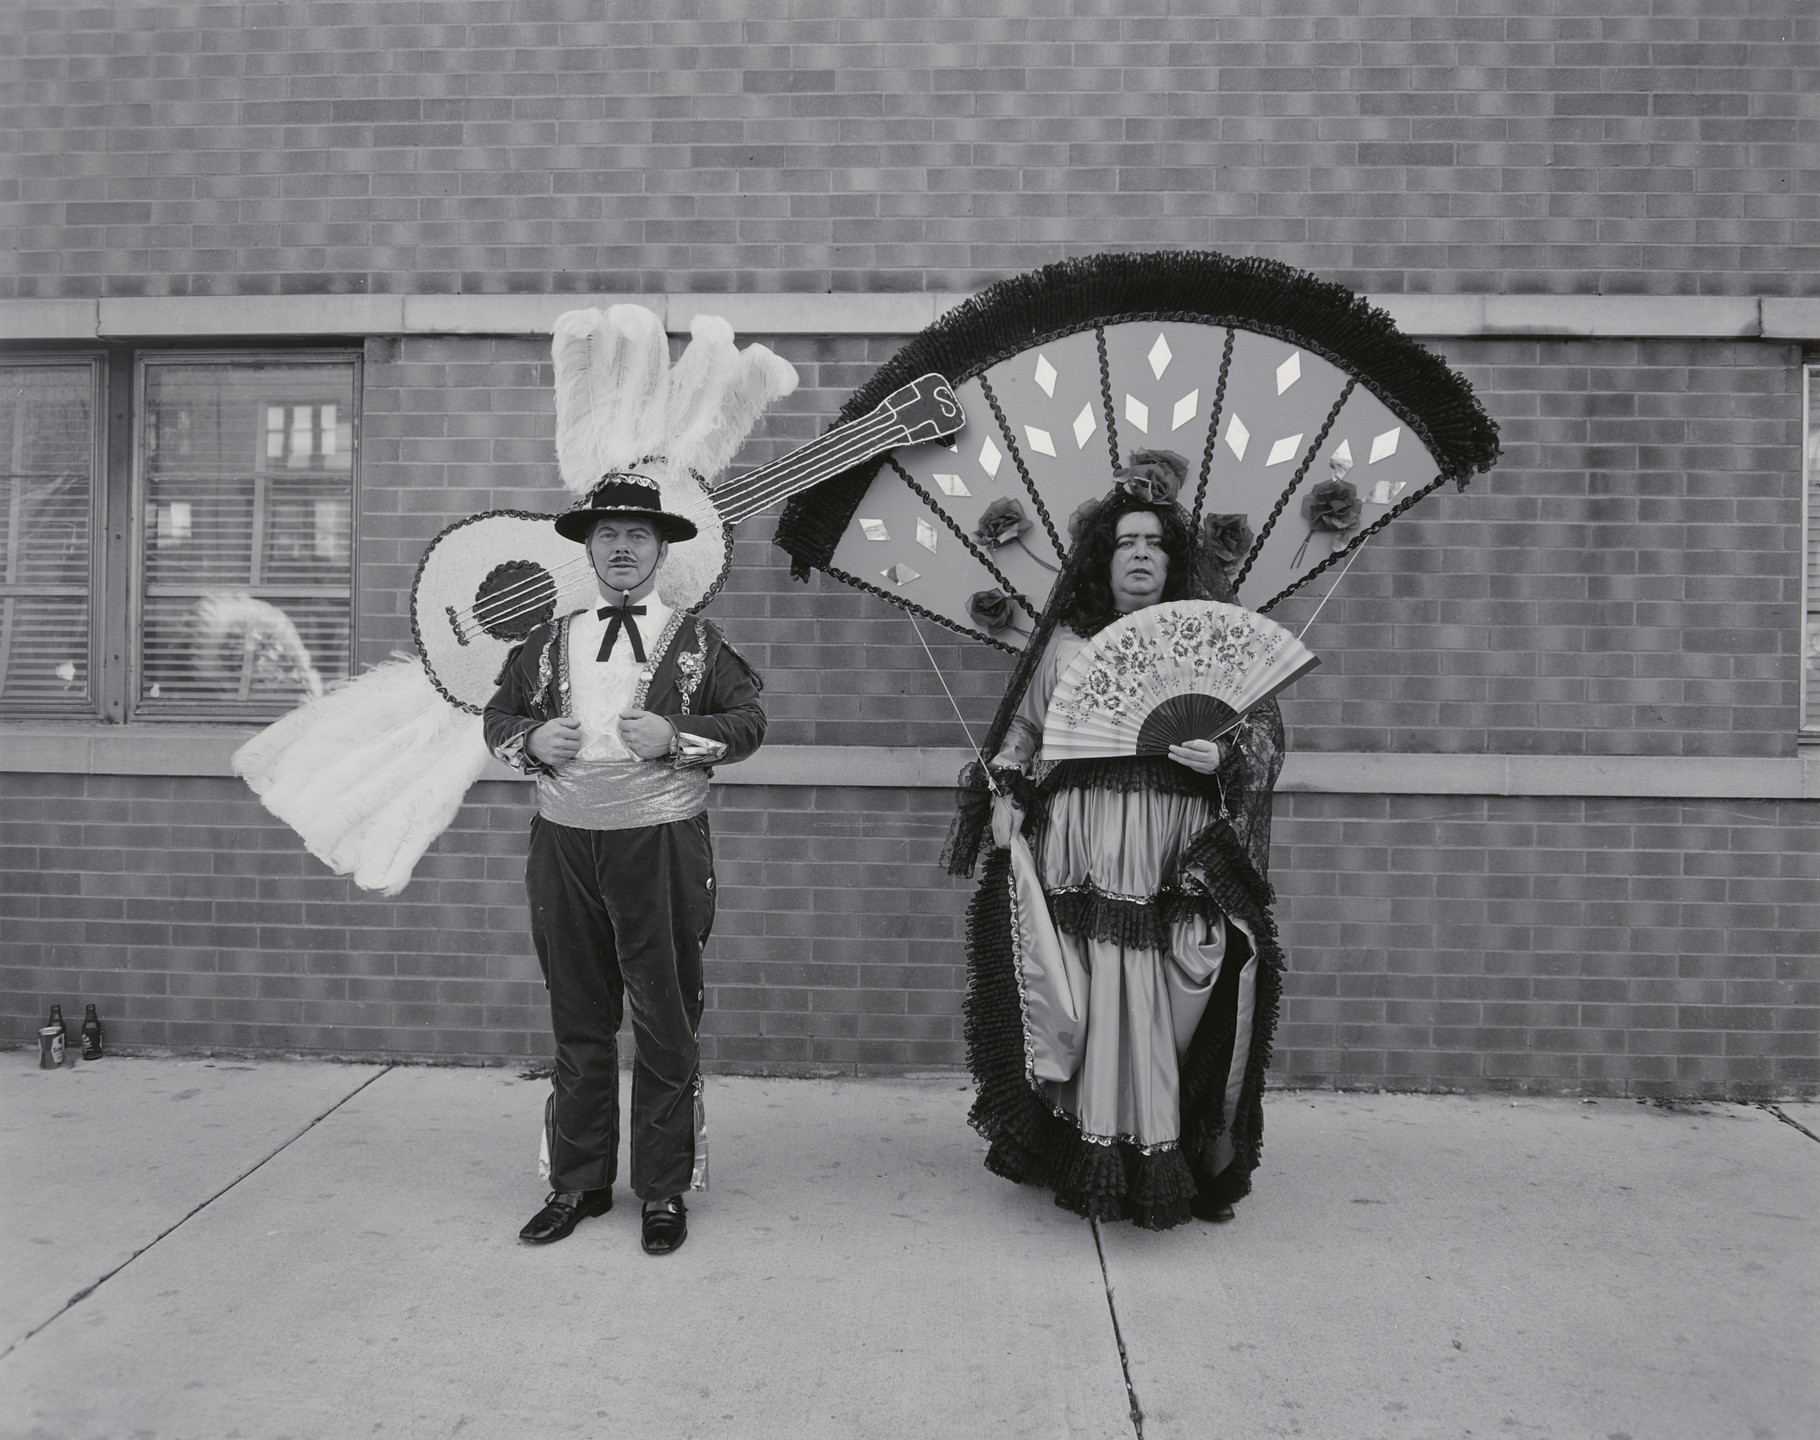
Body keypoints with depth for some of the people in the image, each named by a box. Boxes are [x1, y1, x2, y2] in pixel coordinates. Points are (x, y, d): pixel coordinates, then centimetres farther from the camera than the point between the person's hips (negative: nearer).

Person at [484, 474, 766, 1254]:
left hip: (660, 845, -3)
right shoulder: (549, 642, 12)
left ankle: (664, 1191, 16)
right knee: (577, 1021, 12)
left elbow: (749, 719, -1)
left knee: (666, 1025, 3)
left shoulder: (696, 641, 3)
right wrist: (530, 740, -3)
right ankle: (578, 1183, 25)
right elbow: (498, 714, 18)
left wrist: (677, 736, -16)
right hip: (564, 842, 3)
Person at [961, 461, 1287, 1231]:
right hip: (1081, 860, 1)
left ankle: (1168, 1160, 12)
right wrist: (1007, 794, 5)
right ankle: (1090, 1154, 15)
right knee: (1092, 1003, 0)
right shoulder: (1066, 645, 11)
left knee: (1163, 1006, -2)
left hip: (1177, 862, 0)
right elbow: (1028, 729, 17)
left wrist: (1223, 756, -13)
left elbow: (1264, 730, 6)